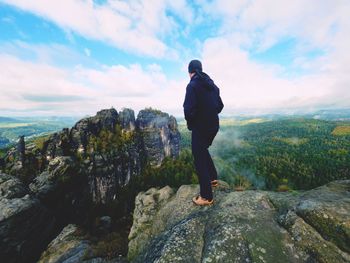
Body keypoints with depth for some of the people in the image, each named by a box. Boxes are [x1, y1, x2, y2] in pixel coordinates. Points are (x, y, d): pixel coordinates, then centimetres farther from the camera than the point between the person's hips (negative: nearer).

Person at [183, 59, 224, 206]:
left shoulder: (192, 85, -14)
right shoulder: (212, 85, 9)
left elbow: (189, 109, -22)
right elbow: (220, 106, 12)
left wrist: (189, 123, -3)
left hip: (200, 127, -8)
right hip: (213, 125, 8)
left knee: (199, 158, 4)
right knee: (203, 150, 29)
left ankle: (206, 197, 15)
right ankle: (212, 178, 33)